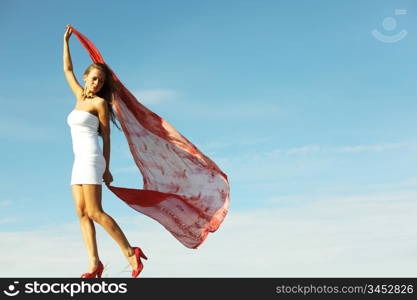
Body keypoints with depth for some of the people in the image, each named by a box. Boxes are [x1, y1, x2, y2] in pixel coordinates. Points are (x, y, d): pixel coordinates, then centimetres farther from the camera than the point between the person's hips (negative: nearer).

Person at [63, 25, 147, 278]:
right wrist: (66, 41, 35)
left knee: (94, 212, -15)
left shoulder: (100, 102, -1)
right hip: (80, 162, 8)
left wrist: (106, 169, -4)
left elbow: (106, 137, -1)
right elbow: (68, 70, 30)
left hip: (91, 159, -8)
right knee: (82, 214, -3)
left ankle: (131, 253, -13)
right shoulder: (81, 97, 17)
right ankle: (95, 265, -7)